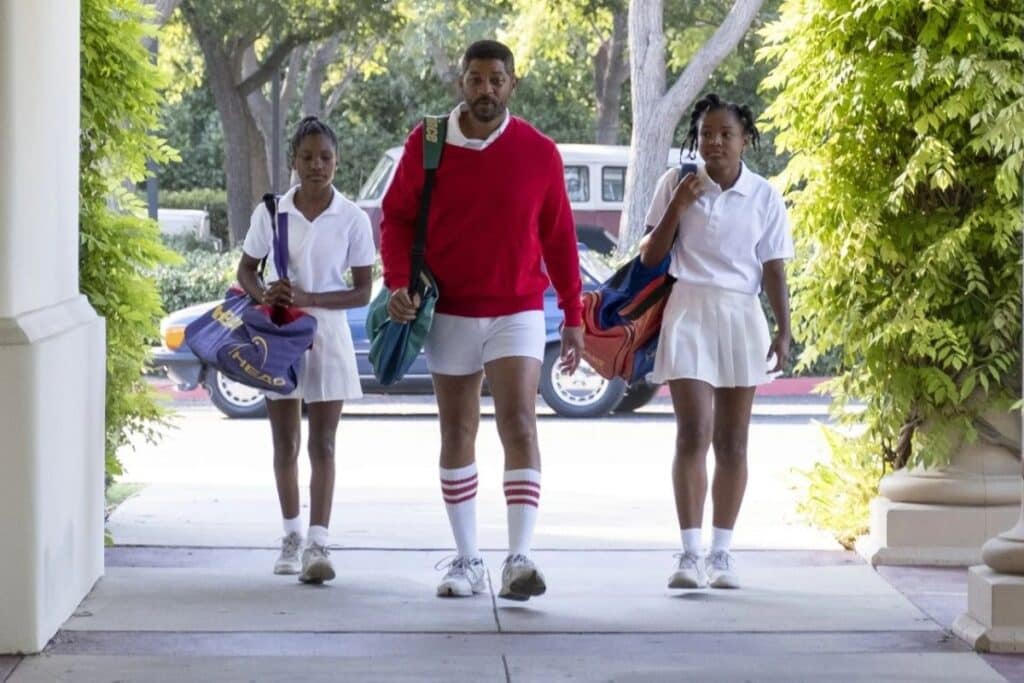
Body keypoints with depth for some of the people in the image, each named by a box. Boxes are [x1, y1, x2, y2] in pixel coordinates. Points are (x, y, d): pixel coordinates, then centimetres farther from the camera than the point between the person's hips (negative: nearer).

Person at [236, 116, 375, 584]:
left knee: (322, 444, -4)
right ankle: (292, 535, 24)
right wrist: (265, 295, -15)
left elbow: (362, 292, -5)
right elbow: (246, 270, 7)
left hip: (327, 335, -2)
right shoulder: (271, 213, -2)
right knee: (285, 442, 10)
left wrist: (308, 298, -18)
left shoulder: (352, 219, -6)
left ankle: (318, 544, -8)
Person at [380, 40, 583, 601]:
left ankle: (519, 561, -18)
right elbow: (396, 217, 4)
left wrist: (572, 315, 5)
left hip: (517, 312, -1)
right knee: (456, 437, 9)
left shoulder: (538, 152, -2)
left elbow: (559, 237, 4)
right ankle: (467, 562, 18)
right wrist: (399, 283, -11)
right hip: (447, 313, 2)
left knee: (519, 425, -15)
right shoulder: (425, 145, -2)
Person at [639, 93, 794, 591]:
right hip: (689, 311, -2)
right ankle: (690, 553, -11)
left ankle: (721, 552, 10)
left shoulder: (764, 197, 3)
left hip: (741, 316, 2)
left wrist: (784, 330, -5)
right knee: (694, 433, -11)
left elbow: (774, 270, 5)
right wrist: (677, 205, -9)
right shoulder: (677, 183, 2)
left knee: (732, 441, 4)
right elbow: (650, 257, 3)